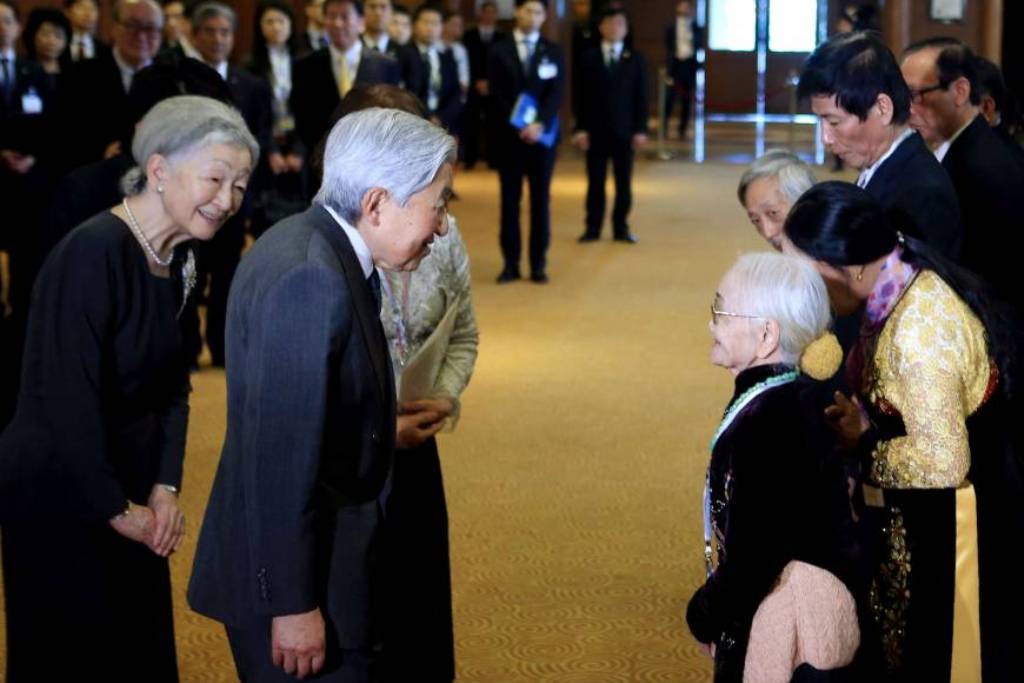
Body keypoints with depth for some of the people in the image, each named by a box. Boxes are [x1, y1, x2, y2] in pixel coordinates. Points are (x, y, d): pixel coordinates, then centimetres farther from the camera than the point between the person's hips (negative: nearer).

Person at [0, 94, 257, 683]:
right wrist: (116, 508, -16)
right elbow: (68, 397, -26)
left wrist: (165, 488, -4)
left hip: (127, 488, 8)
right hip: (60, 495, -8)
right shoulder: (95, 251, -23)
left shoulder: (175, 259, 3)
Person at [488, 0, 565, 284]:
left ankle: (538, 264, 7)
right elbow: (496, 93, -3)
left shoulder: (553, 52, 6)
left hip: (542, 134, 0)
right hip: (509, 133, 0)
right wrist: (517, 126, -14)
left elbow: (556, 93, -3)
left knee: (540, 199, 3)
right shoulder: (499, 50, 4)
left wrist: (539, 124, -18)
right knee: (510, 200, 2)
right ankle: (511, 264, 6)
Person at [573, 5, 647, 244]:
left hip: (624, 130, 1)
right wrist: (580, 128, -6)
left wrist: (641, 129, -4)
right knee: (595, 181, 2)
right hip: (595, 130, -1)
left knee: (624, 181, 4)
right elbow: (581, 96, 2)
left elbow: (641, 96, 3)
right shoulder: (589, 59, 4)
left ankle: (621, 228, 11)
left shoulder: (635, 60, 6)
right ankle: (592, 228, 8)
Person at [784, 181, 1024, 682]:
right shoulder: (907, 288, 0)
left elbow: (941, 462, -29)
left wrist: (862, 446, -15)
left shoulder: (919, 327, -28)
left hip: (944, 531, -9)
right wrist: (865, 421, -2)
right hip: (915, 521, 9)